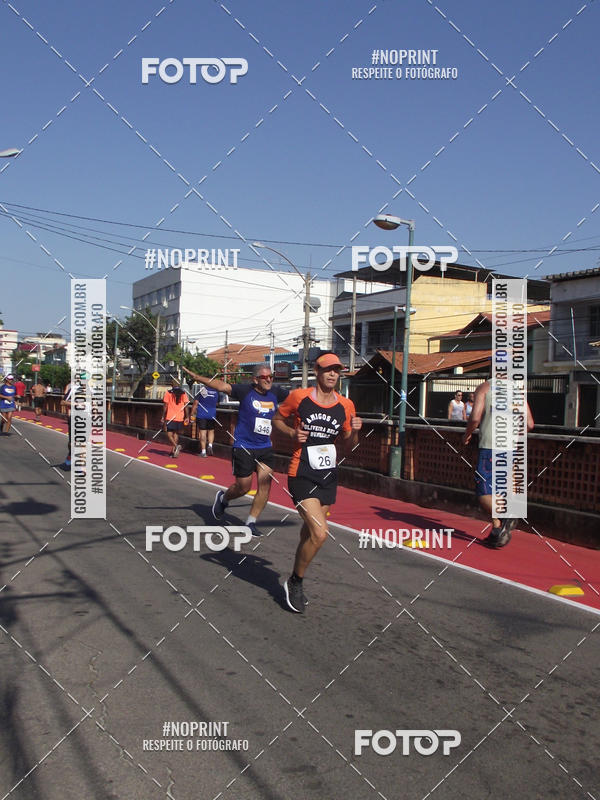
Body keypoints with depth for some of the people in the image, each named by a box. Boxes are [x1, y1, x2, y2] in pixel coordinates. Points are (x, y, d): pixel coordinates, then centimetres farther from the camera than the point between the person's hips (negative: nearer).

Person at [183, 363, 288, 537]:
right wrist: (197, 377, -31)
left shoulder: (275, 392, 4)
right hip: (243, 447, -4)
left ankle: (251, 522, 10)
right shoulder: (246, 391, -10)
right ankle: (222, 498, 36)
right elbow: (222, 385, -20)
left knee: (265, 485, -5)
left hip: (265, 448, 5)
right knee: (243, 487, 3)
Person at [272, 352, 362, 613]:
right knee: (319, 533, -18)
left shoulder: (345, 406, 3)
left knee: (309, 534, 17)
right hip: (302, 475, -5)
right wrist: (293, 433, -10)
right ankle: (295, 582, 7)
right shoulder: (298, 397, -7)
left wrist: (355, 431, -10)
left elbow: (349, 446, 12)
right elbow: (277, 419, 9)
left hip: (328, 477, 5)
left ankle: (295, 584, 40)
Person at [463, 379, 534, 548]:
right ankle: (497, 532, 13)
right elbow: (529, 424, 6)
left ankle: (503, 517, -26)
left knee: (484, 493, -2)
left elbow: (475, 418, -13)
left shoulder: (484, 387, -2)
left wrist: (467, 433, 7)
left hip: (489, 447, -5)